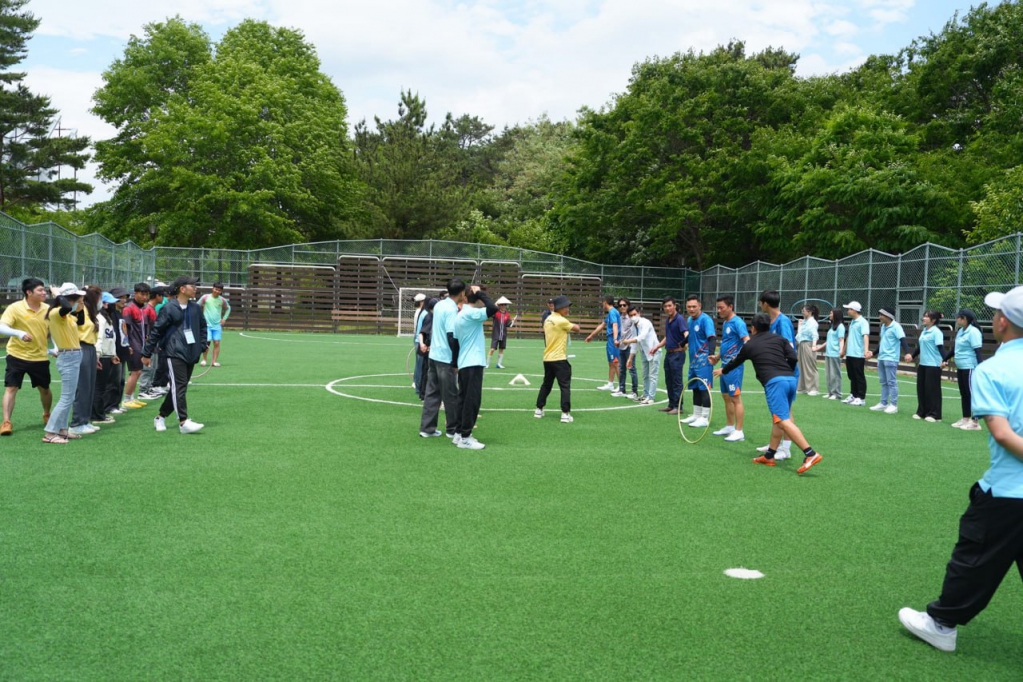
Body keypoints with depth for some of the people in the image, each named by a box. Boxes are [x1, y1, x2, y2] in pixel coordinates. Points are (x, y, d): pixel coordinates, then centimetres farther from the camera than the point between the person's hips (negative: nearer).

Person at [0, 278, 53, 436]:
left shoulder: (47, 309, -2)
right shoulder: (15, 308, -13)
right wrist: (19, 333, -39)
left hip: (40, 357, 3)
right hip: (17, 356, -3)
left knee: (45, 389, 15)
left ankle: (47, 416, 37)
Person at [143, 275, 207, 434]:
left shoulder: (195, 308, 9)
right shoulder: (169, 308, -8)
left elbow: (202, 327, 21)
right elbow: (156, 331, -5)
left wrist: (202, 346, 11)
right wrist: (147, 354, -2)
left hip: (190, 354, 6)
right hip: (174, 353, -6)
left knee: (178, 388, 11)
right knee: (179, 386, -12)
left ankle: (161, 417, 24)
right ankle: (183, 422, -14)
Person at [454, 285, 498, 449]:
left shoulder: (462, 313, 15)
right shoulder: (470, 313, -16)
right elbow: (493, 308, -27)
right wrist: (480, 293, -14)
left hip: (464, 363, 10)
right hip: (473, 363, -10)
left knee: (464, 398, 14)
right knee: (472, 399, -6)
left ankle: (460, 434, 19)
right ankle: (465, 438, -3)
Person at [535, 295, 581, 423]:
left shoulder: (548, 319, 10)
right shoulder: (561, 321, -14)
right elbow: (577, 329, -6)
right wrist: (575, 327, 15)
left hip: (547, 358, 8)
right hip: (559, 359, -8)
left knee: (546, 385, 18)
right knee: (565, 386, -4)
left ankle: (539, 410, 22)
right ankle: (565, 413, -8)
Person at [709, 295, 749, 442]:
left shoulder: (737, 322, -13)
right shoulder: (725, 323, 15)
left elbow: (747, 342, -24)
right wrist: (717, 357, 17)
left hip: (734, 366, -9)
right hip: (725, 365, 9)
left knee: (735, 398, -7)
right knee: (726, 397, 15)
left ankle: (739, 431, -4)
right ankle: (729, 427, 25)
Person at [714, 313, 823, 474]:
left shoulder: (749, 345, 18)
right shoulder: (779, 339, 21)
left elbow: (736, 362, 35)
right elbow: (792, 358, 7)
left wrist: (723, 371, 54)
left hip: (774, 382, -5)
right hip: (791, 379, 5)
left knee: (784, 421, -11)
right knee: (780, 419, 17)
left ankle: (810, 454, -23)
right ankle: (769, 455, 19)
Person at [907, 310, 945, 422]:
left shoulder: (936, 332, -11)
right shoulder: (923, 331, 13)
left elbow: (940, 347, -19)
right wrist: (912, 356, 30)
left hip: (933, 365, -8)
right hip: (922, 364, 8)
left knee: (932, 389, -3)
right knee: (921, 388, 10)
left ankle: (934, 414, 4)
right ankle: (921, 412, 19)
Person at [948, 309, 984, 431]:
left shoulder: (973, 332, -15)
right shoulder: (960, 331, 12)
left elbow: (978, 351, -19)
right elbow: (955, 349, 25)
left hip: (970, 368, -9)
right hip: (960, 367, 9)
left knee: (971, 394, -4)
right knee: (963, 394, 12)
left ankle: (975, 422, 1)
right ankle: (965, 419, 20)